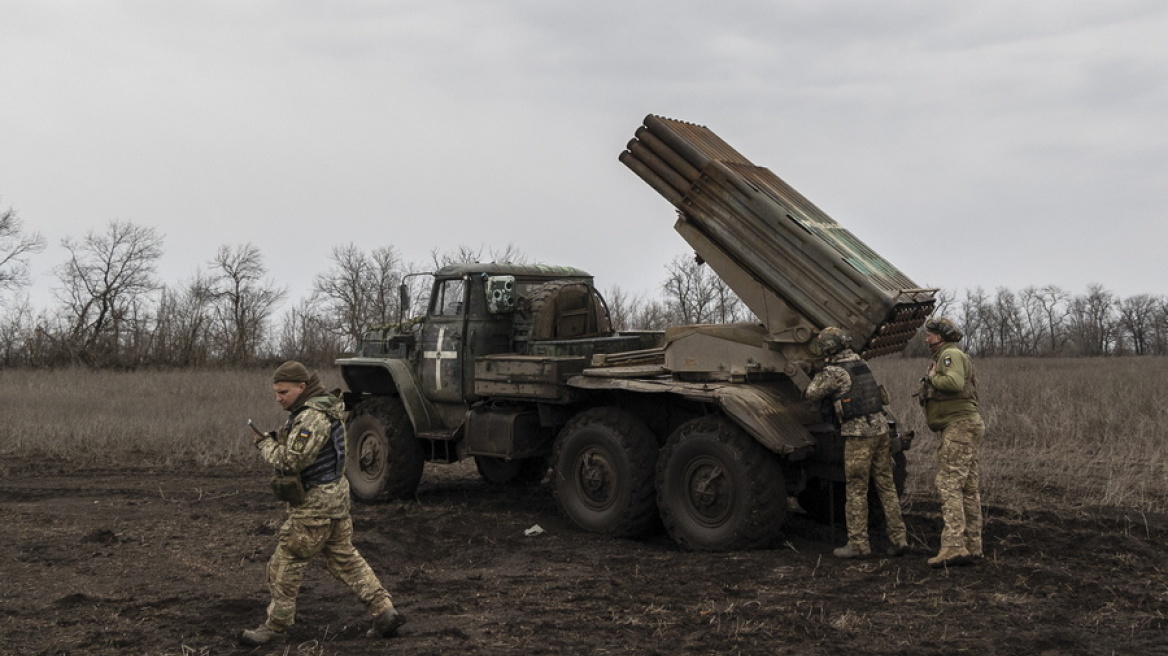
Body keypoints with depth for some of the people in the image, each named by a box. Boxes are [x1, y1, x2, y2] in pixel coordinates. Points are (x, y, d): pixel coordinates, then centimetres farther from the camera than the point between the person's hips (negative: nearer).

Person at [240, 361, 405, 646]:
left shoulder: (312, 417, -23)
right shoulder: (319, 407, 10)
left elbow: (290, 461, -26)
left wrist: (265, 443, -11)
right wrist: (278, 439, 4)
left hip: (315, 504, -10)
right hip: (334, 497, 10)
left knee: (286, 563, 3)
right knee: (344, 558, 15)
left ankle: (276, 625, 16)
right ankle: (385, 613, 15)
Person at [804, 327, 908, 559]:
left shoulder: (834, 372, -10)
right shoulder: (861, 363, 12)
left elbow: (811, 395, -2)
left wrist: (818, 376, 16)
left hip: (858, 434, -7)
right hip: (880, 427, 7)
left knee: (856, 490, 0)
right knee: (886, 485, 11)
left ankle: (858, 544, 4)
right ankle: (898, 538, 13)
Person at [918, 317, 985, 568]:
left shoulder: (951, 354, -9)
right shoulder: (946, 356, 24)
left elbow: (954, 382, -27)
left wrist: (932, 378, -11)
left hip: (959, 425, -11)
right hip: (966, 426, 11)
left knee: (949, 484, -14)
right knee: (968, 487, 11)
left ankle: (953, 547, -19)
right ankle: (972, 546, 15)